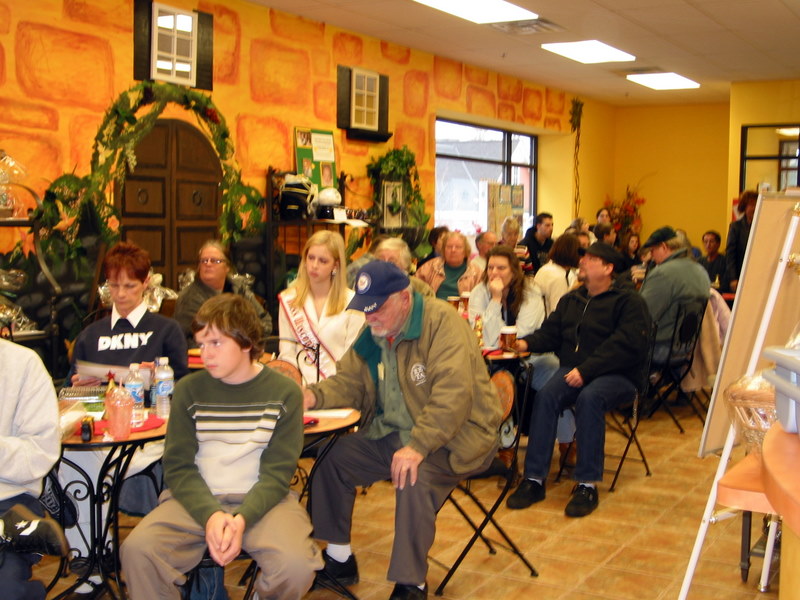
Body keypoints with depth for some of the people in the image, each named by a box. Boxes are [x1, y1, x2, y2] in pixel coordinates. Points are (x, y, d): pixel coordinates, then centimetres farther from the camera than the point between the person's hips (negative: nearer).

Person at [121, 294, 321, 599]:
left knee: (295, 563, -28)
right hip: (196, 500, 1)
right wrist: (210, 515, -20)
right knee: (137, 548, -26)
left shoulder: (284, 393, -2)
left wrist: (242, 520, -22)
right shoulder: (188, 390, 3)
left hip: (262, 500, -1)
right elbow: (178, 466, -1)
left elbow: (277, 473, -5)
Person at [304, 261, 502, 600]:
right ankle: (338, 558, 15)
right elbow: (349, 383, 12)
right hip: (391, 434, 8)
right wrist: (314, 396, -10)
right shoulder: (371, 335, 8)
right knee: (331, 458, -1)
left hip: (452, 436, -8)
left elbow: (452, 393, -29)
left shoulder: (441, 322, -19)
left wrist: (418, 446, -36)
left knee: (414, 478, -34)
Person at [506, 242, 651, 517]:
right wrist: (526, 343, -10)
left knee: (589, 398, -36)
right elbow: (550, 333, 13)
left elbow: (626, 345, -14)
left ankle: (587, 484, -29)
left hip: (616, 375, -5)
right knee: (546, 395, -26)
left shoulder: (629, 302, -1)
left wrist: (586, 370, -24)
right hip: (572, 370, 5)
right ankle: (534, 479, -25)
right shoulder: (570, 300, 21)